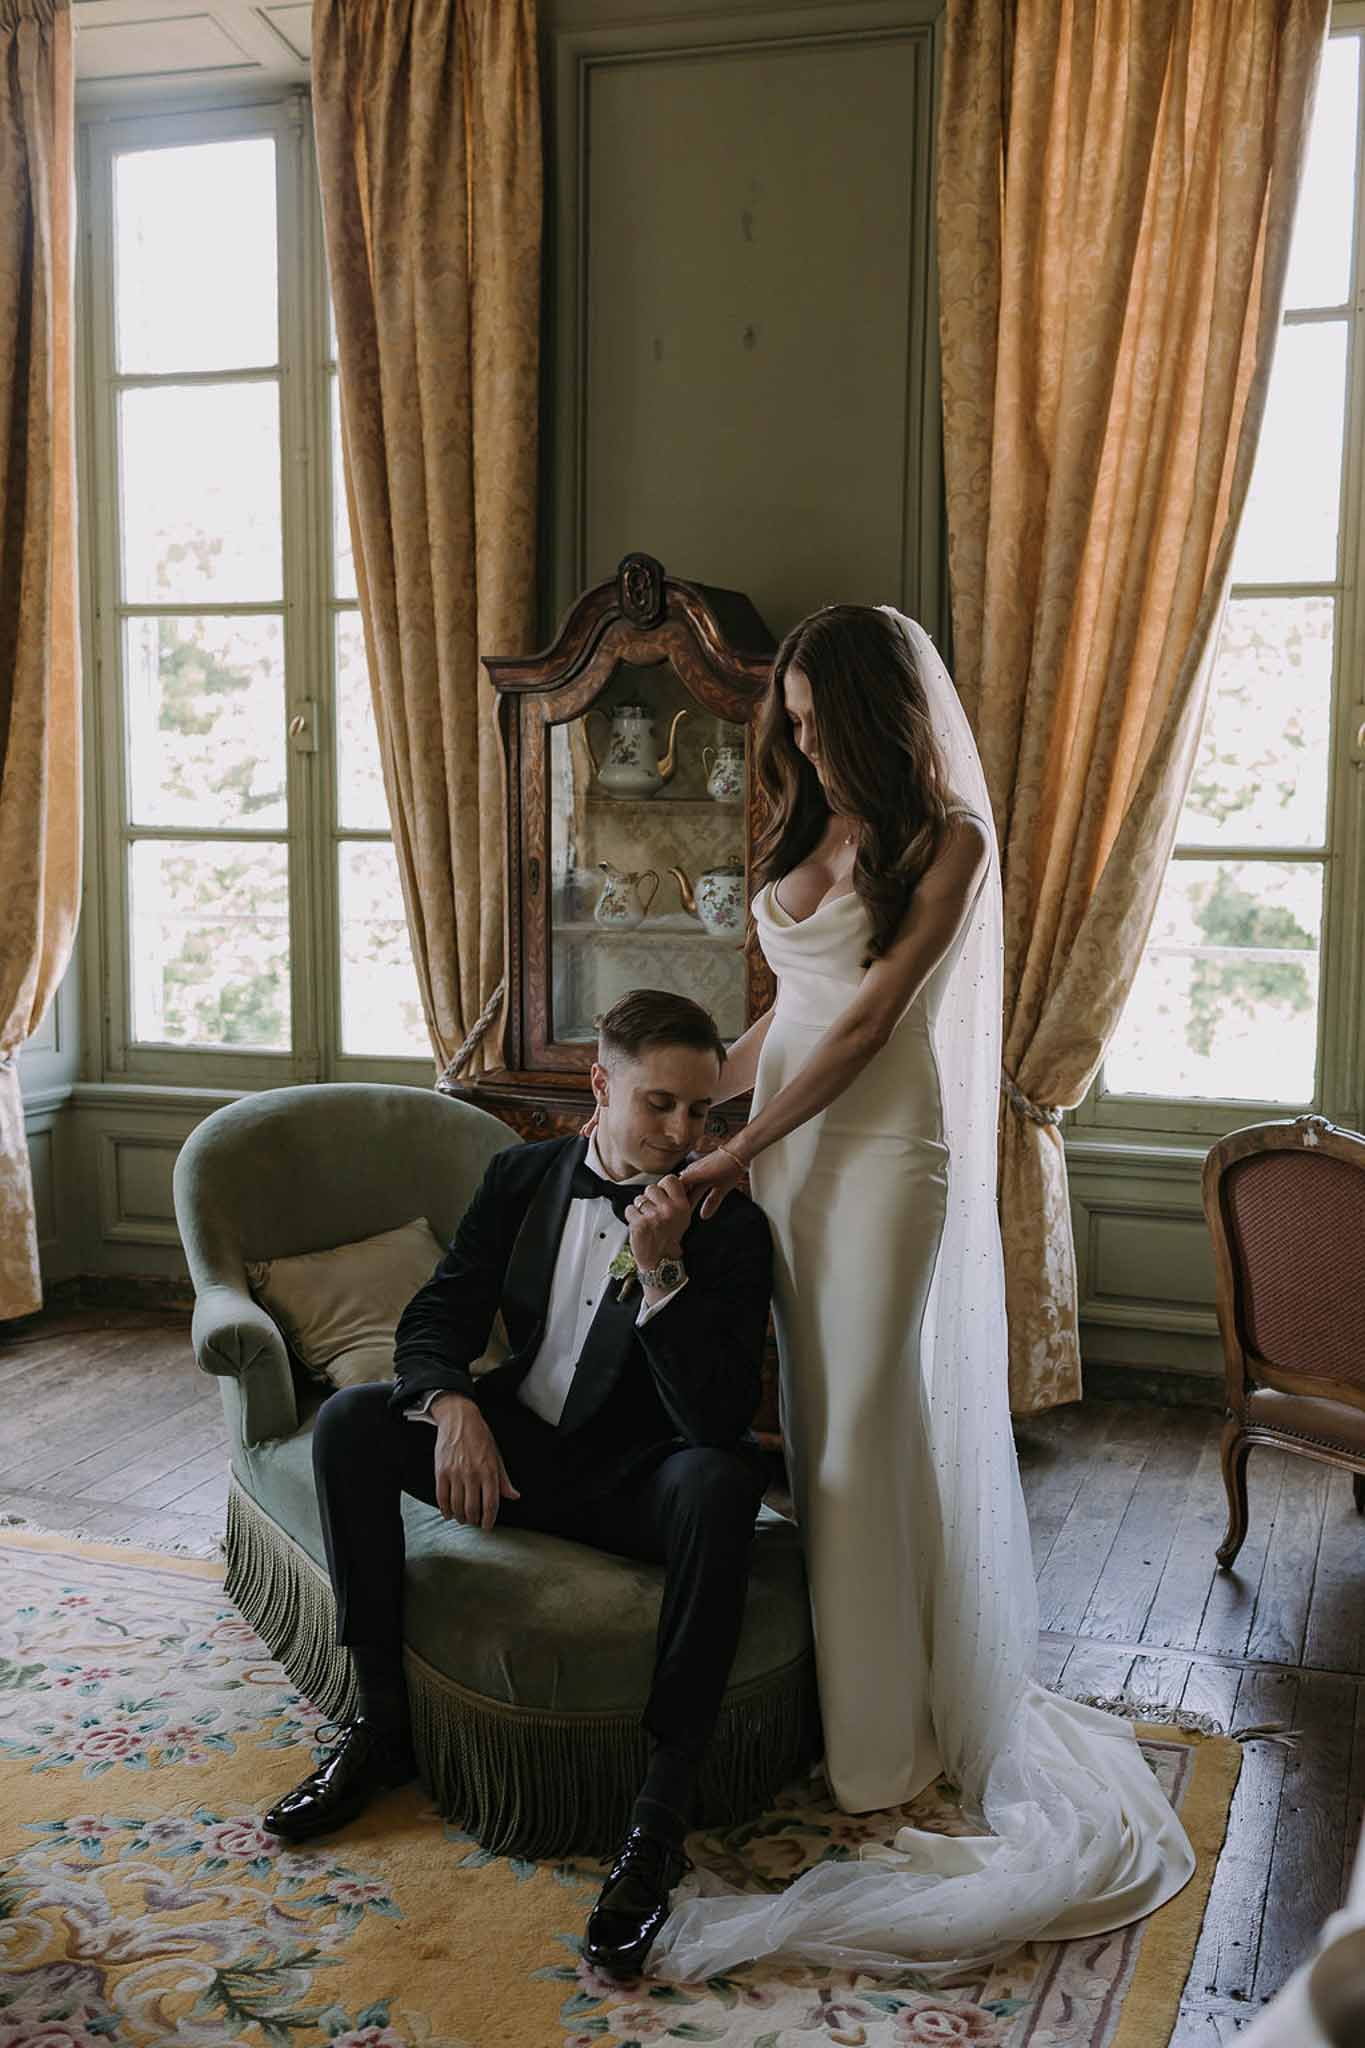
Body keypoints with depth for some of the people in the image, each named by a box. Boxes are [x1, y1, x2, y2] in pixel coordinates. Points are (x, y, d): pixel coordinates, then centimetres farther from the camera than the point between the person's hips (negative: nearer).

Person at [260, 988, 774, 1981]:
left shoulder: (730, 1228, -12)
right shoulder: (523, 1176, 1)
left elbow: (720, 1418, -21)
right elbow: (437, 1317, 0)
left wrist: (663, 1270, -32)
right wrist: (452, 1406, -23)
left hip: (634, 1479, -4)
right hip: (515, 1447, 4)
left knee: (724, 1479, -37)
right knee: (348, 1420, -17)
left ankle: (662, 1813, -31)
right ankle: (381, 1721, -5)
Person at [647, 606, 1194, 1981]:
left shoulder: (946, 840, -9)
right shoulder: (807, 832, 13)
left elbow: (870, 1020, -15)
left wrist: (738, 1147, -16)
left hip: (882, 1147, -7)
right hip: (780, 1144, 7)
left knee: (863, 1425, -2)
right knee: (789, 1412, 9)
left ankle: (887, 1734, 11)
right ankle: (799, 1691, 22)